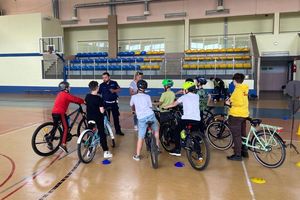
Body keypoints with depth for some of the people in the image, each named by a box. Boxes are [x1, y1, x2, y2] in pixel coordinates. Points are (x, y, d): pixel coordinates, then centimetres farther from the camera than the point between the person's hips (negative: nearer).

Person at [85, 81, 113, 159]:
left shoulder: (87, 96, -1)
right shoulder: (99, 98, -19)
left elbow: (85, 103, 21)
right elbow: (102, 111, -20)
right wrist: (103, 109, 0)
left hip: (89, 118, 5)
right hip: (98, 119, -5)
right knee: (102, 134, 3)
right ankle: (106, 152, 7)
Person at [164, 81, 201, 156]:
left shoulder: (184, 97, 6)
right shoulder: (197, 96, 15)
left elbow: (173, 104, 14)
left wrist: (164, 107, 27)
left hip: (186, 119, -3)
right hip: (197, 120, 3)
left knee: (177, 132, 18)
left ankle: (177, 150, 16)